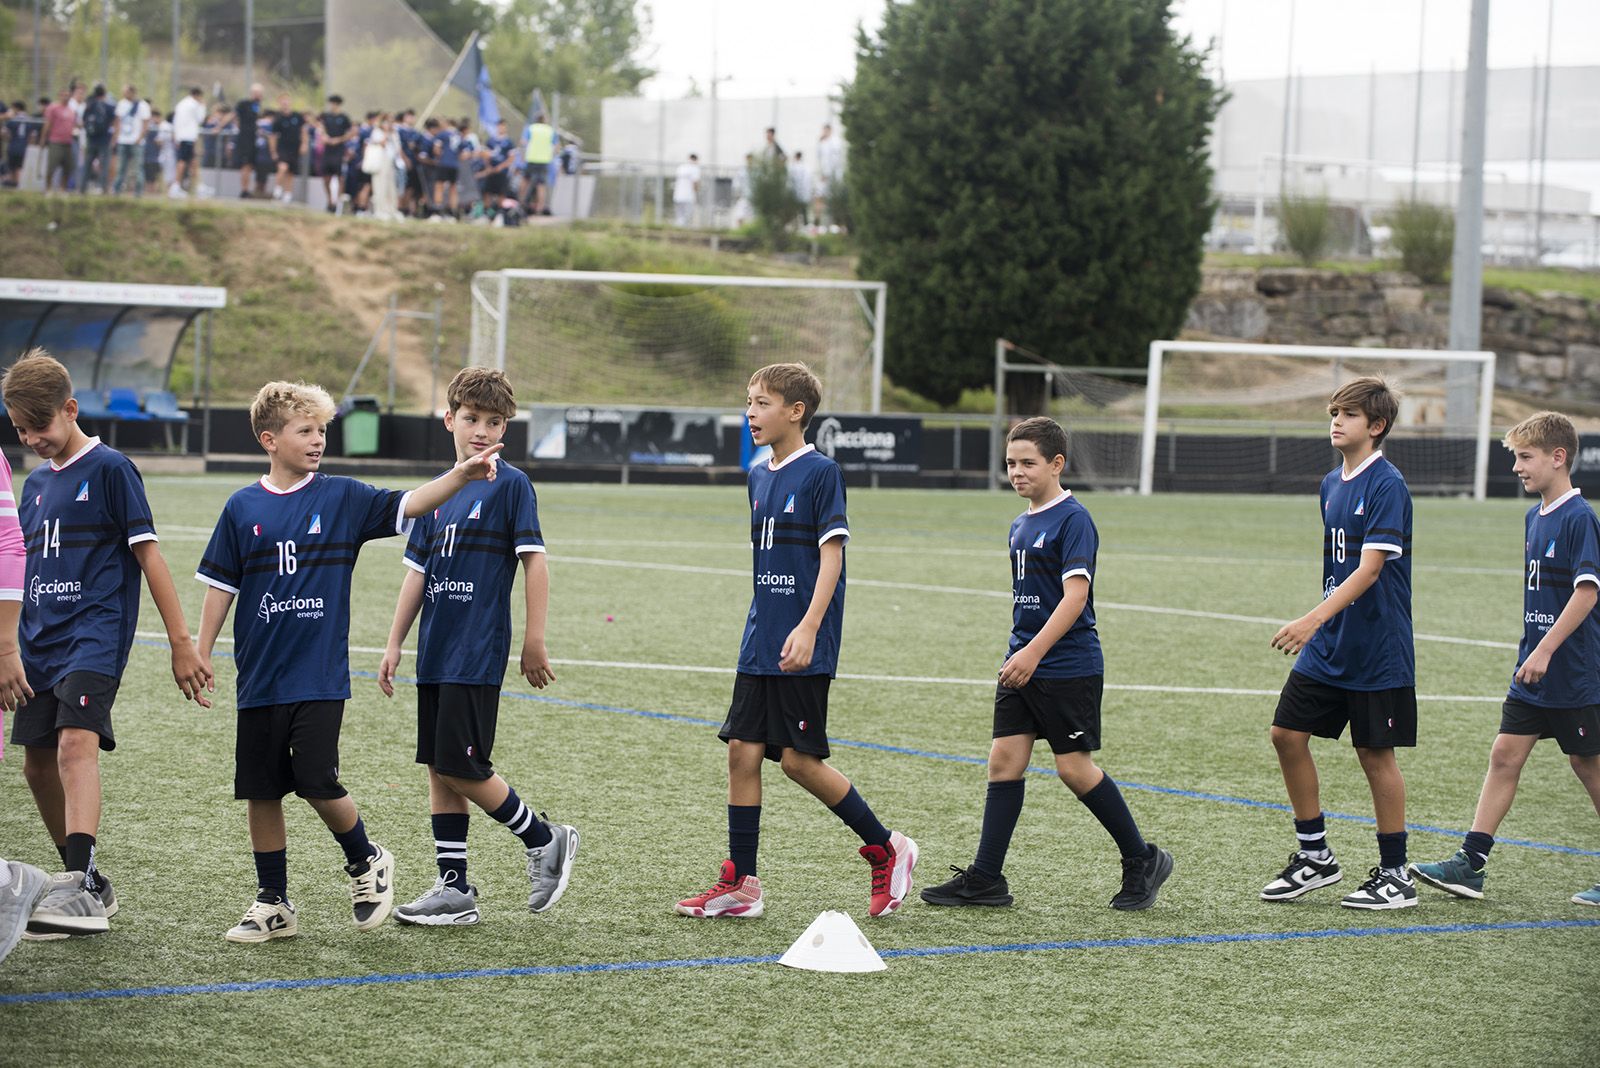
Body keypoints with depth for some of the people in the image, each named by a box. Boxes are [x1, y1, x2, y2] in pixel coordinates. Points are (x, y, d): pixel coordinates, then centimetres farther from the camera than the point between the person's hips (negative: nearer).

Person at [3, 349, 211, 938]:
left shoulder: (109, 469, -4)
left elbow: (147, 553, -6)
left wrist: (181, 641, -8)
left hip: (94, 634, -8)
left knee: (76, 742, -25)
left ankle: (81, 886, -35)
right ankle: (88, 887, 22)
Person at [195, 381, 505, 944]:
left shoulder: (342, 497, 1)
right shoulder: (243, 508, 4)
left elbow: (407, 506, -9)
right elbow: (221, 585, 9)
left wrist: (460, 475, -24)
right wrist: (202, 654, 6)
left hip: (320, 675, -2)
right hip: (259, 678, 2)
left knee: (316, 782, -9)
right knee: (261, 791, 5)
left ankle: (366, 861, 18)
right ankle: (273, 904, 17)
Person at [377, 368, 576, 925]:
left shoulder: (510, 485, -6)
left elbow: (534, 562, -8)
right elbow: (418, 572, 16)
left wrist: (534, 643, -11)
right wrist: (394, 645, 14)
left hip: (478, 655, -7)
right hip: (435, 654, 7)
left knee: (461, 768, -9)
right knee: (438, 770, 7)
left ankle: (545, 840, 10)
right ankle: (454, 889, 13)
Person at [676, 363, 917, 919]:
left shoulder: (820, 473, -10)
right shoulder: (759, 476, 13)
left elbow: (831, 555, -15)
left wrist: (808, 628, -24)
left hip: (803, 649, -8)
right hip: (760, 643, 8)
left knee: (798, 758, -6)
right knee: (743, 751, 2)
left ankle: (887, 849, 10)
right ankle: (740, 885, 7)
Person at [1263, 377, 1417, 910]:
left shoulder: (1387, 486, -15)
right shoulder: (1332, 484, 10)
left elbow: (1369, 568, -23)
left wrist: (1314, 620, -32)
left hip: (1378, 651, -8)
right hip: (1328, 647, 8)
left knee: (1376, 753, 0)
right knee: (1288, 734, 4)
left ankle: (1395, 875, 11)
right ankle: (1315, 855, 16)